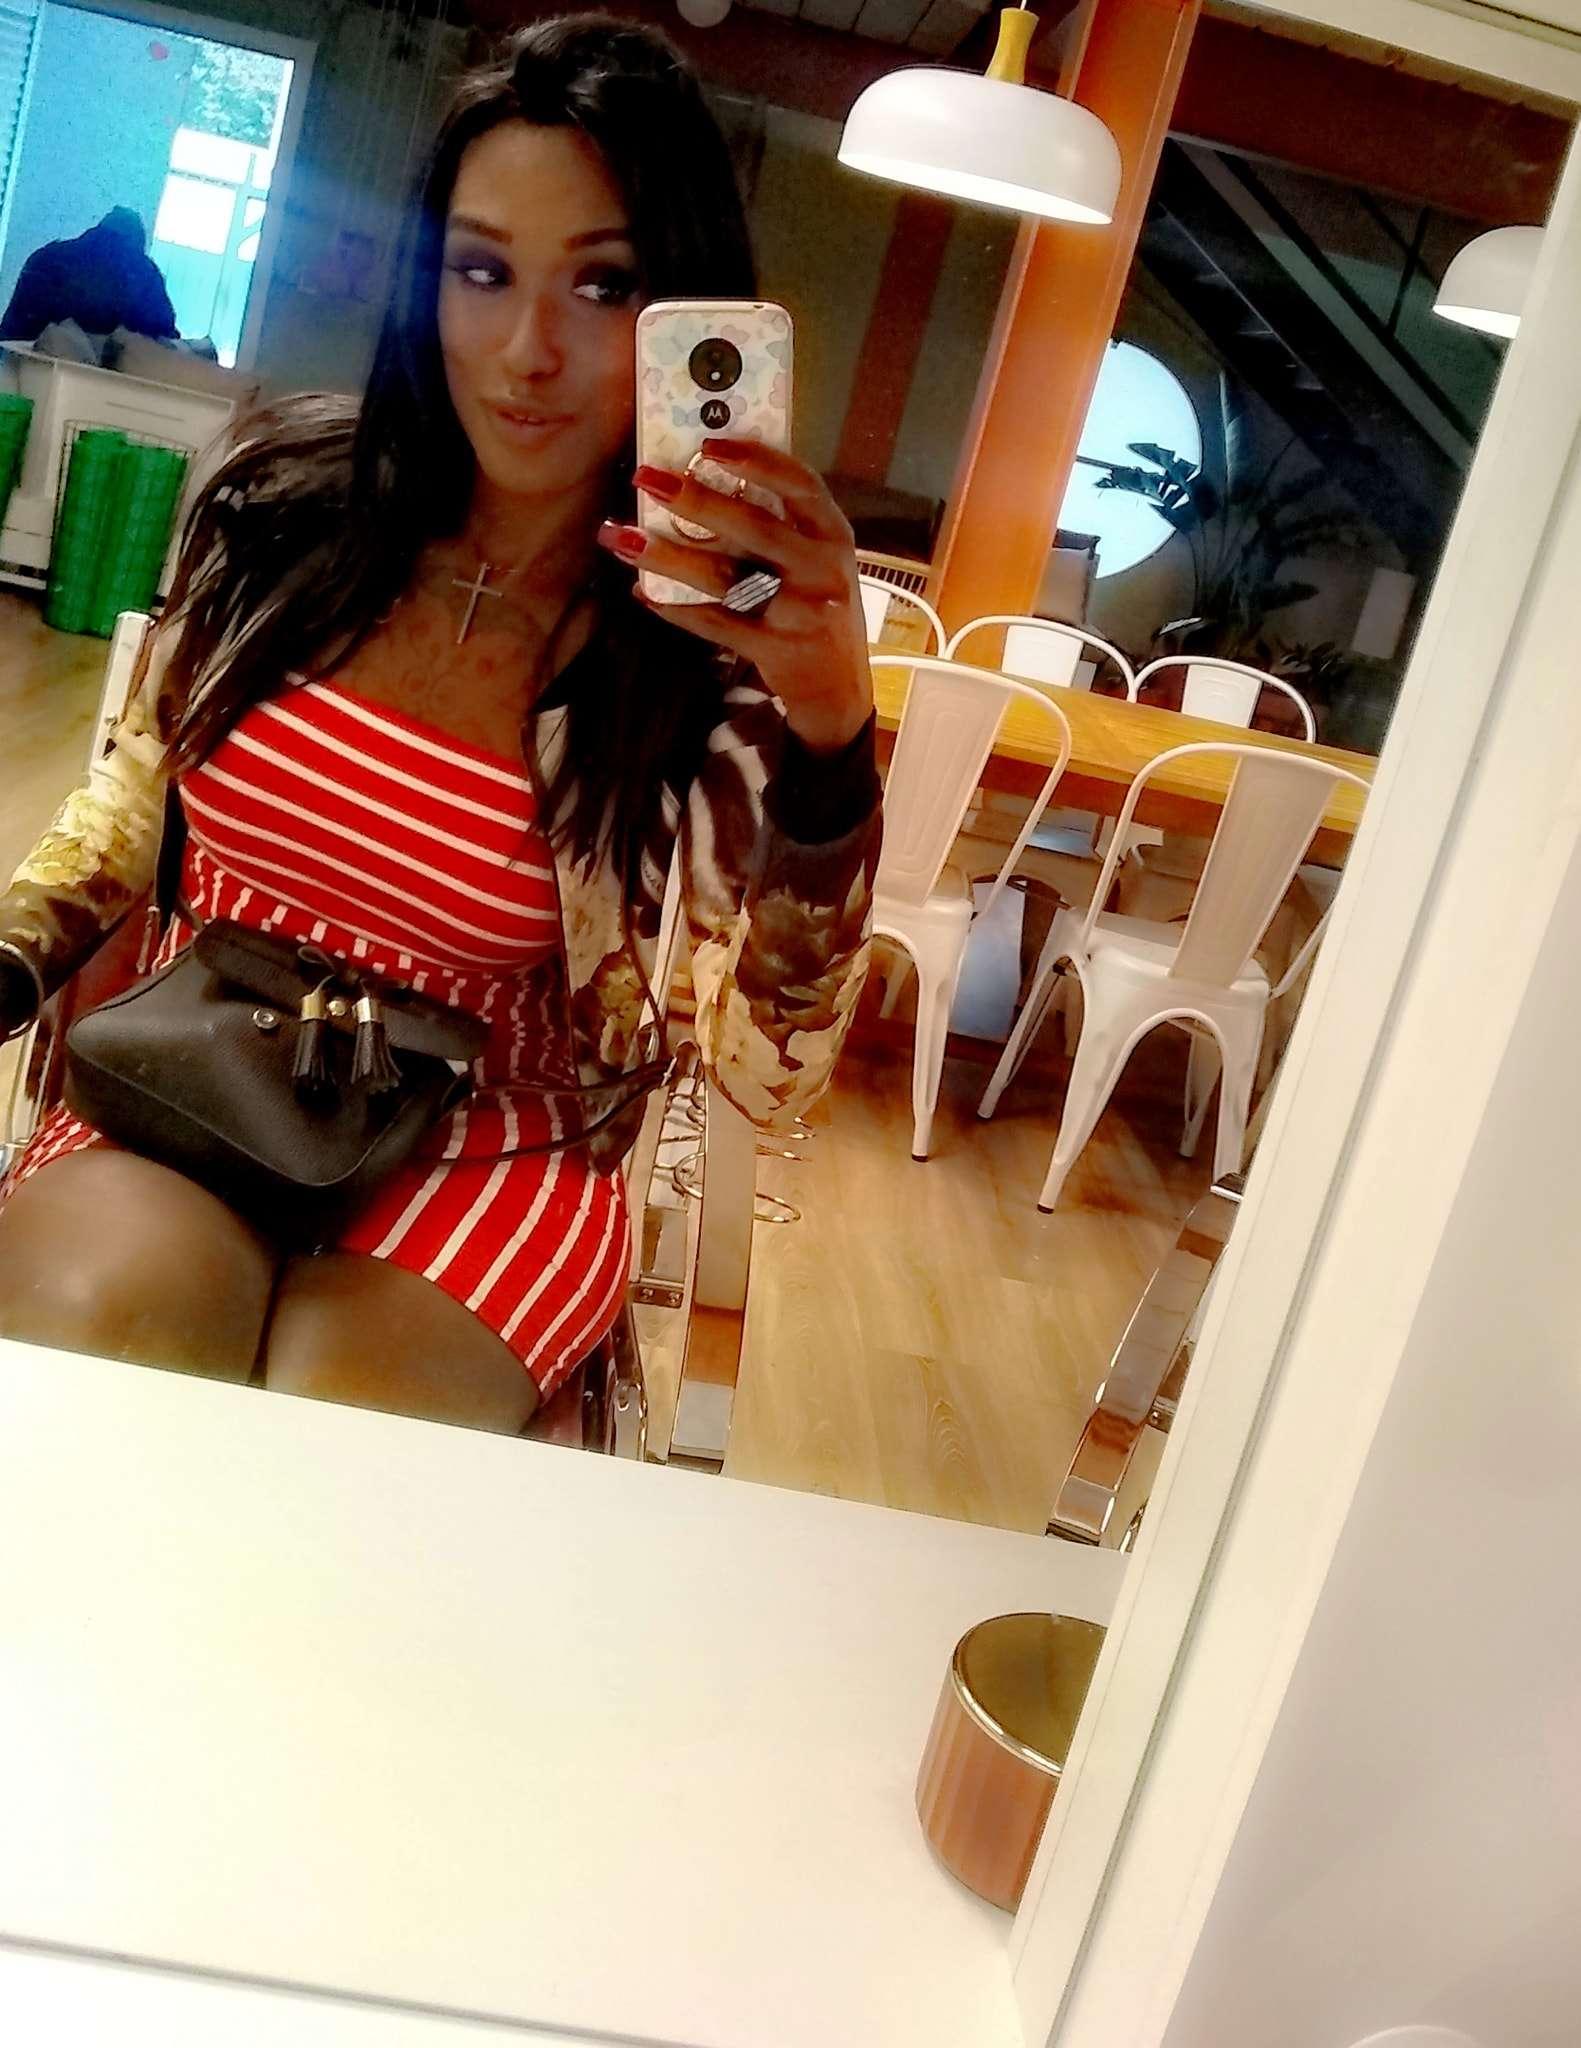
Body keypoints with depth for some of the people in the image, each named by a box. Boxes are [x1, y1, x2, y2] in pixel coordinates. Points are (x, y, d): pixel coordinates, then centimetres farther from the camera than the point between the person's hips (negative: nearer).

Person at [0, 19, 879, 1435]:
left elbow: (769, 1081, -23)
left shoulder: (717, 631, -11)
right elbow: (138, 792, 15)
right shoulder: (287, 497, -1)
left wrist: (826, 743, -37)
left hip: (491, 1161, -2)